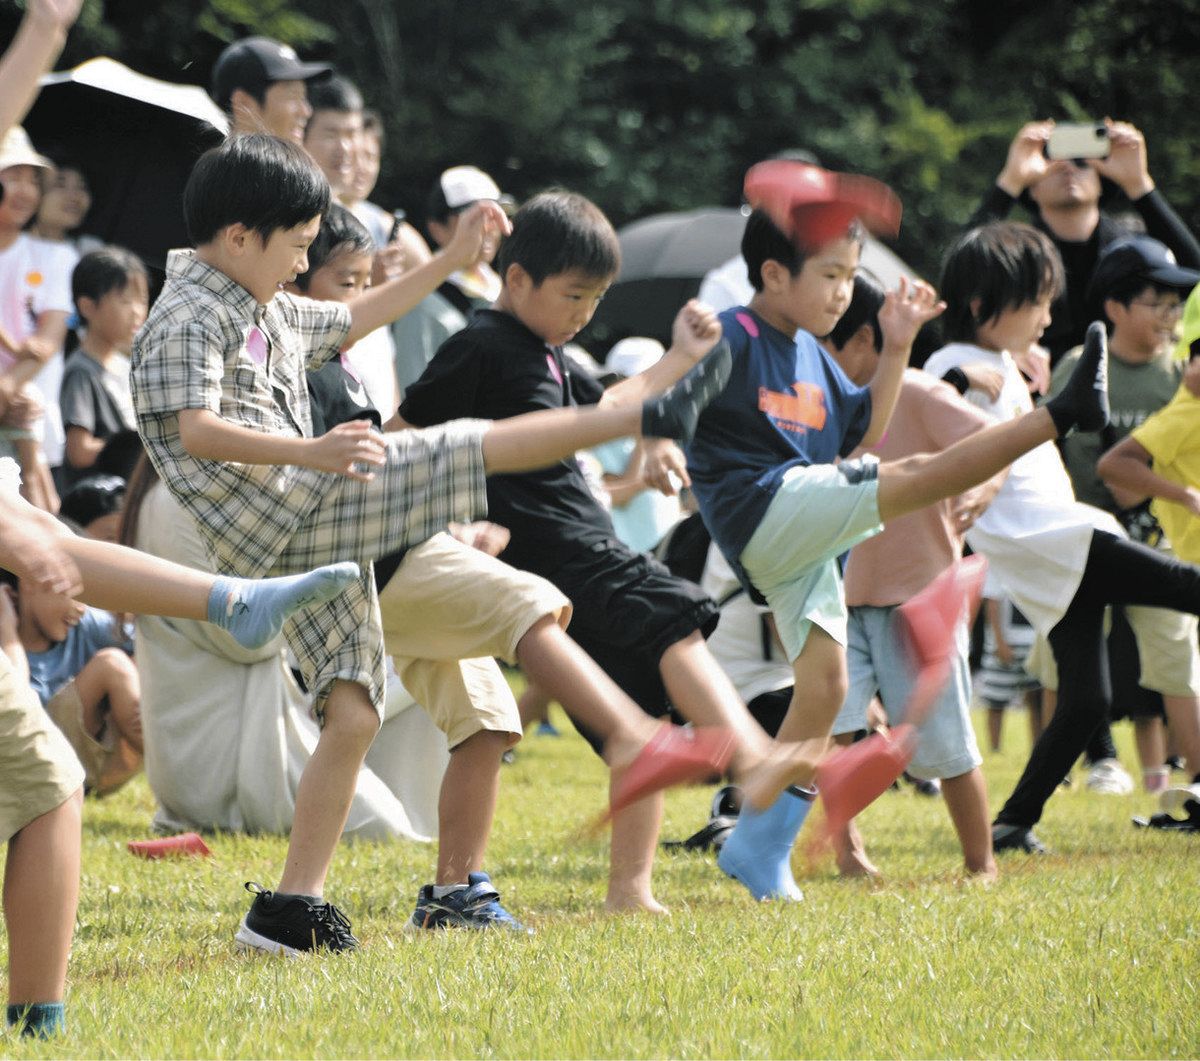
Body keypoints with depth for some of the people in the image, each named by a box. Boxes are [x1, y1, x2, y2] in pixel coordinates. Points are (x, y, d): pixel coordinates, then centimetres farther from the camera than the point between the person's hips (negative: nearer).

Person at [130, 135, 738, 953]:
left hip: (318, 538, 10)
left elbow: (354, 321, 39)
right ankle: (654, 415, -11)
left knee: (354, 713, 4)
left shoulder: (269, 315, 24)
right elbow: (194, 430, -22)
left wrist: (453, 257, 36)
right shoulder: (187, 319, -7)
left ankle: (294, 908, 5)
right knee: (465, 448, -13)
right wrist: (311, 452, -35)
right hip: (267, 516, -10)